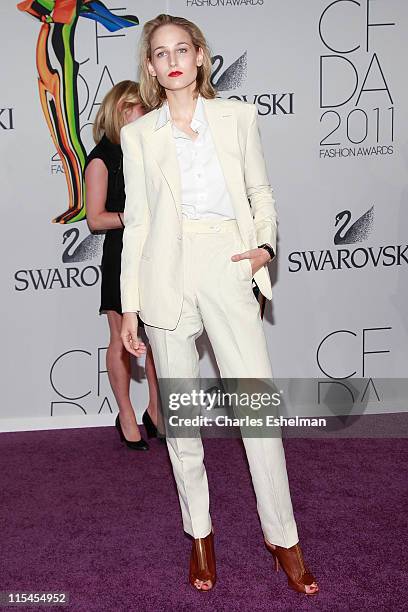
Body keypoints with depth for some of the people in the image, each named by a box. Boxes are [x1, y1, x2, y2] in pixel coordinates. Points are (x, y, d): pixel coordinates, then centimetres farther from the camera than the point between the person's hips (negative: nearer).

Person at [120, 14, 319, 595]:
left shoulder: (237, 116, 9)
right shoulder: (139, 134, 9)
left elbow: (261, 191, 14)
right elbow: (136, 221, 9)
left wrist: (265, 245, -5)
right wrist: (129, 306, 6)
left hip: (227, 269, -1)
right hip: (167, 274, 1)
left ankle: (282, 536, 10)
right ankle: (200, 533, 23)